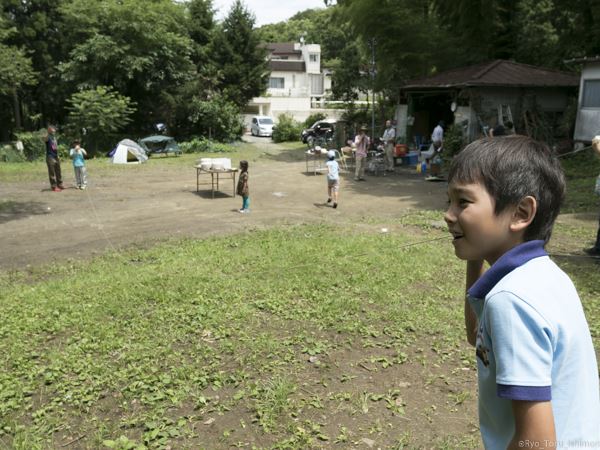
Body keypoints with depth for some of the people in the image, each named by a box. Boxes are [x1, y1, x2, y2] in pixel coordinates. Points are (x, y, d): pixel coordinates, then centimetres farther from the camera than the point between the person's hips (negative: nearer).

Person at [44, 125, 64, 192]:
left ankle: (59, 185, 25)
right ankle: (53, 186, 1)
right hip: (50, 157, -8)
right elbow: (45, 139, -35)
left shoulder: (54, 137, 14)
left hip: (56, 157, 8)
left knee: (58, 172, 14)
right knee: (52, 173, -3)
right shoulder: (48, 137, -10)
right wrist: (48, 132, -48)